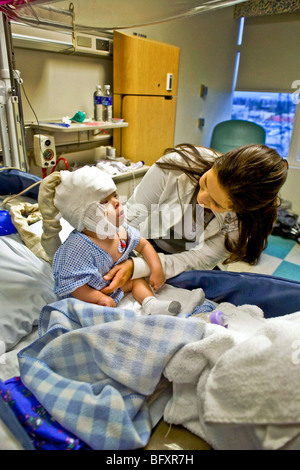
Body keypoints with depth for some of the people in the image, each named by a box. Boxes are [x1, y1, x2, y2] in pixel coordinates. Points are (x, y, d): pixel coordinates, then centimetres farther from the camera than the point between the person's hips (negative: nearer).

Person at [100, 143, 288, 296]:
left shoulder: (246, 219, -29)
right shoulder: (177, 164, -31)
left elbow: (197, 261, -27)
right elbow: (134, 213, -20)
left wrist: (136, 267, -39)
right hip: (149, 246, -1)